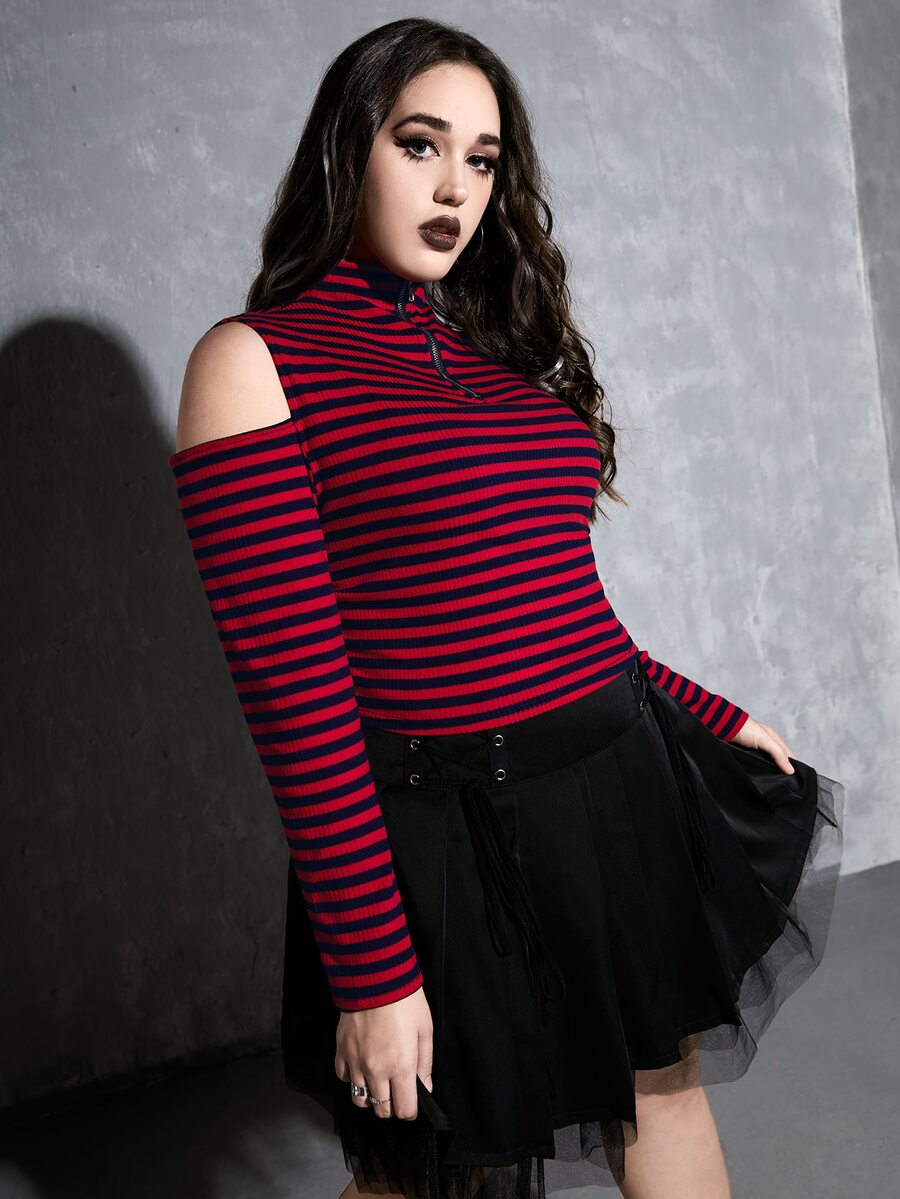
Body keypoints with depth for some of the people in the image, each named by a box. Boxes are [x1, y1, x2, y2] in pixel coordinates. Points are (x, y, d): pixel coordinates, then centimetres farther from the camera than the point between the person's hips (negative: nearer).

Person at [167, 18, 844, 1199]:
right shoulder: (253, 361, -9)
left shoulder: (499, 350, 11)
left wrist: (712, 718, 14)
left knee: (664, 1087, 21)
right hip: (449, 835, -6)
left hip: (623, 790, 7)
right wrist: (373, 972, -15)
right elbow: (293, 687, -15)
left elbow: (554, 613, 13)